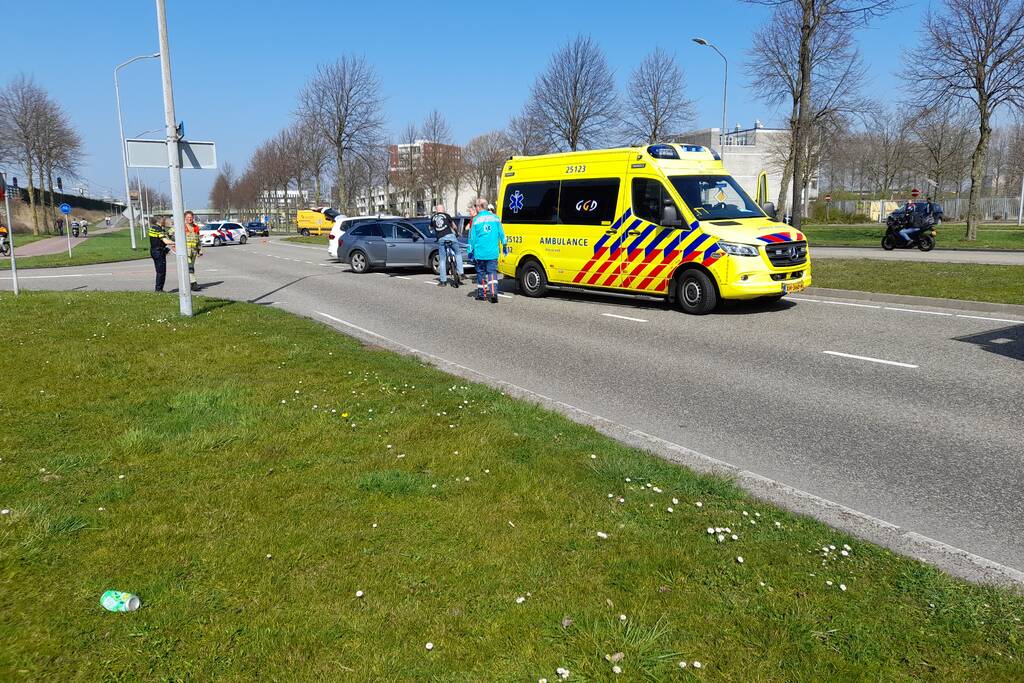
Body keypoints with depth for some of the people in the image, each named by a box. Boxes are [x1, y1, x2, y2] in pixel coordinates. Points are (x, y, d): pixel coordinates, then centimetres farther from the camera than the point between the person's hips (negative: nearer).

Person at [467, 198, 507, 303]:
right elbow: (501, 233, 9)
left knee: (481, 272, 11)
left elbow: (472, 237, -2)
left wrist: (470, 251, 6)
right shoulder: (494, 217, 4)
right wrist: (504, 244, 21)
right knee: (492, 272, 4)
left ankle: (482, 294, 17)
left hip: (480, 252, -2)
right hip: (493, 252, 2)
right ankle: (493, 292, -15)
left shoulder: (476, 220, -4)